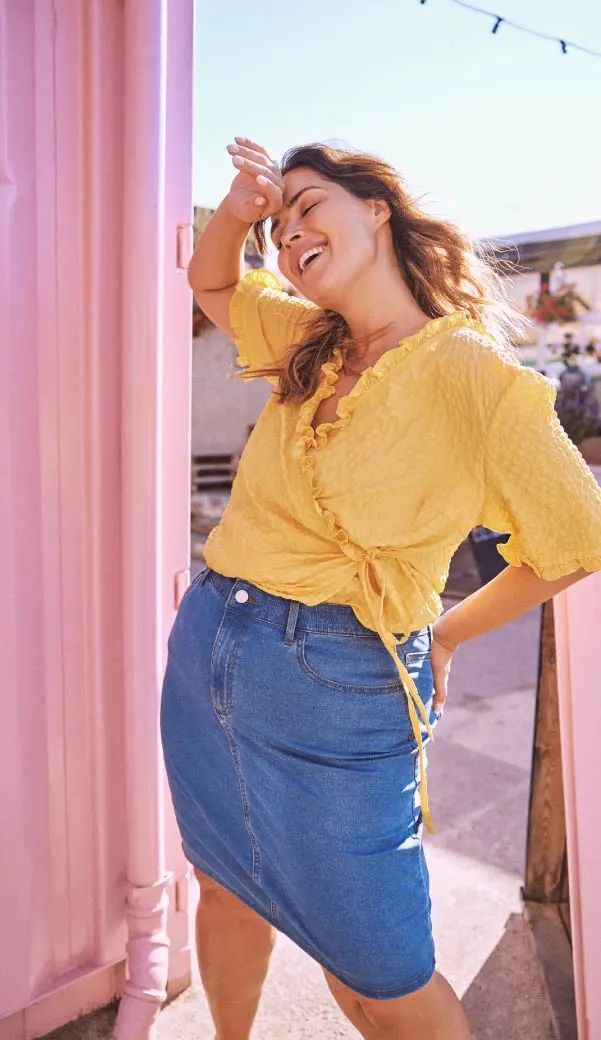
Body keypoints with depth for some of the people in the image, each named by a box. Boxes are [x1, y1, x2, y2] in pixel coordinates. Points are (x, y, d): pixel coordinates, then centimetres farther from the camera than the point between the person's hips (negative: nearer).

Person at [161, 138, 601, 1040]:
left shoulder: (473, 374, -14)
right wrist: (235, 214, 3)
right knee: (226, 889, 25)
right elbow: (211, 286, 24)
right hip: (208, 649, 7)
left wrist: (446, 631, 4)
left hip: (335, 693, -6)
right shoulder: (309, 344, 6)